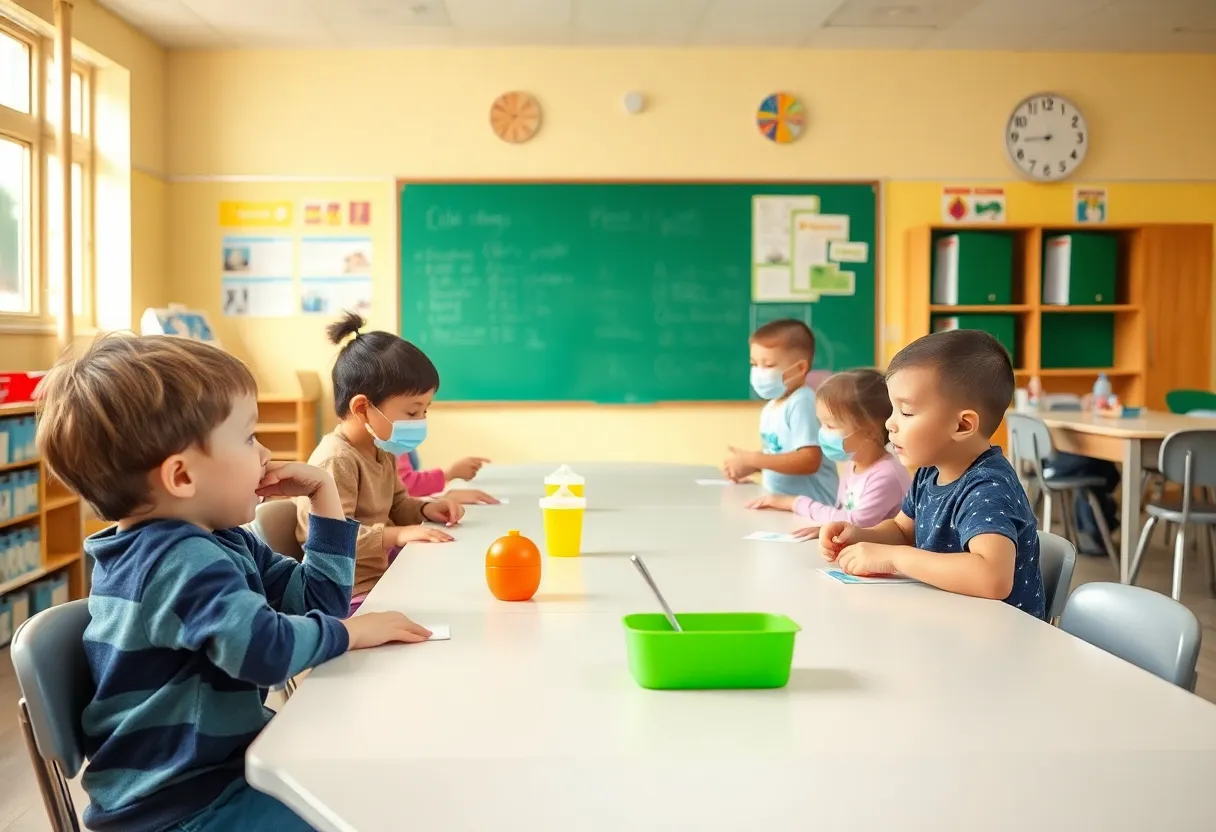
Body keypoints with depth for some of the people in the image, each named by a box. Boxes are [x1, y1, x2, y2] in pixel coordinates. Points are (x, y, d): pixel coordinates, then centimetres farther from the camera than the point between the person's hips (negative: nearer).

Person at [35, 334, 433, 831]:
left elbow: (316, 599, 10)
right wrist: (349, 632, -22)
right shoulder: (180, 561, -25)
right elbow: (264, 649, -40)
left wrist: (324, 496, 6)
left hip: (220, 764, 10)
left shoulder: (221, 542, 9)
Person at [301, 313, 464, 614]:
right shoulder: (336, 461, -20)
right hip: (352, 597, -10)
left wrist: (425, 509, 8)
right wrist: (396, 536, -29)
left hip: (384, 577, 10)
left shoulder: (381, 452, 12)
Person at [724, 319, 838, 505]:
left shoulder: (802, 404, -13)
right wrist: (751, 467, 2)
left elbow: (809, 461, -22)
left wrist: (752, 460, -18)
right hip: (780, 502, 8)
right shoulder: (770, 407, 13)